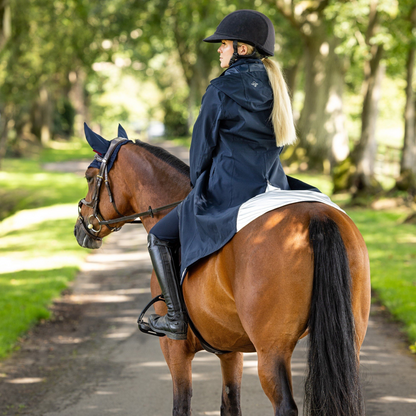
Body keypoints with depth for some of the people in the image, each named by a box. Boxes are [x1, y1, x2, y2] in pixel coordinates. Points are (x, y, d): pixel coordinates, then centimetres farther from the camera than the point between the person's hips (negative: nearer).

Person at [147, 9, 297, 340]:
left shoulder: (221, 90, -12)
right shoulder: (275, 88, 8)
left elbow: (203, 145, -5)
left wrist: (199, 185, 10)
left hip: (227, 190, -7)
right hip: (272, 187, 7)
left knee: (160, 237, 9)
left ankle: (177, 318, 4)